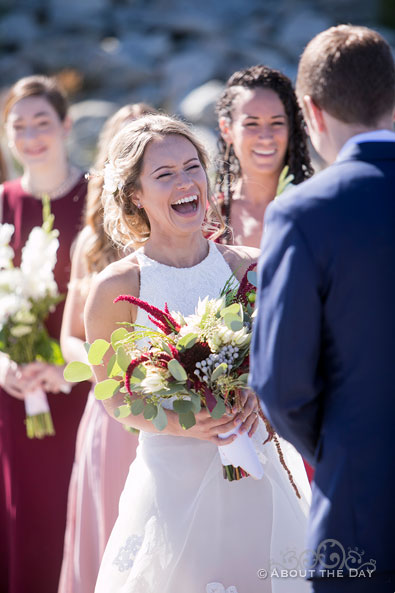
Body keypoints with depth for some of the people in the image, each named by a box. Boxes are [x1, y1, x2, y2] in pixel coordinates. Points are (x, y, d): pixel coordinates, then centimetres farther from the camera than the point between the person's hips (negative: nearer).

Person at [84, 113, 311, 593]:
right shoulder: (115, 288, -8)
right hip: (172, 478, -3)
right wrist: (177, 424, -17)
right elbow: (112, 397, 0)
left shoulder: (250, 268, -1)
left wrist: (260, 395, -10)